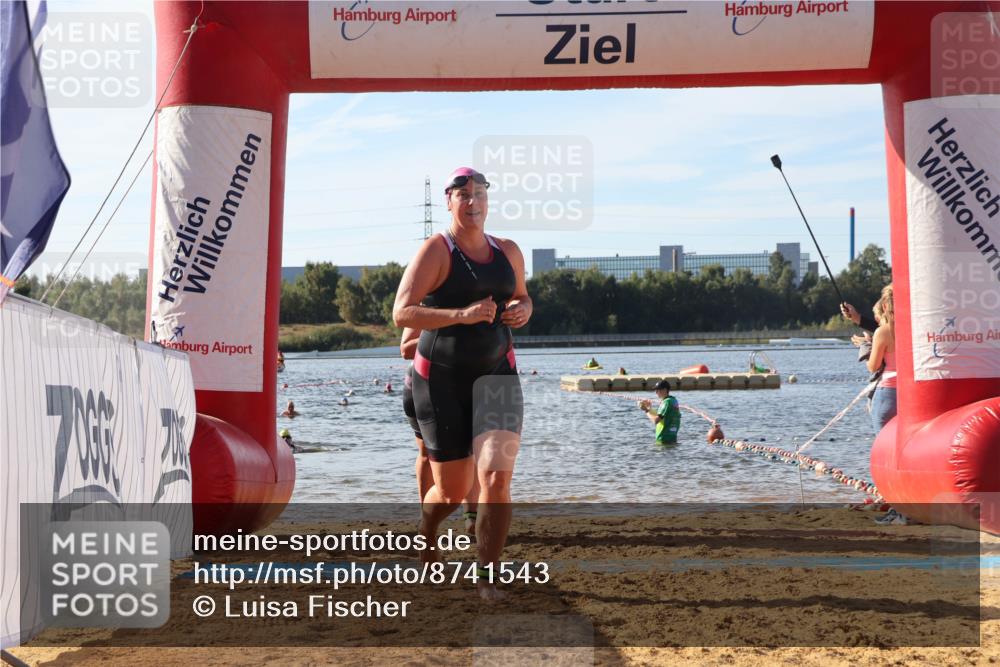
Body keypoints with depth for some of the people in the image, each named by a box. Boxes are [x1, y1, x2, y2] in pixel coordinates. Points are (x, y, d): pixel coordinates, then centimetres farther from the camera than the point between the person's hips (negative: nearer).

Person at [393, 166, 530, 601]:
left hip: (496, 374, 3)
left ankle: (487, 577, -4)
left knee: (497, 476, -16)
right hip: (442, 379, -3)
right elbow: (402, 312, -19)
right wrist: (462, 314, -30)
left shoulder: (508, 252, 7)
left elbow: (521, 297, 25)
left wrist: (522, 310, 1)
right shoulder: (436, 251, -10)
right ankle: (426, 532, 43)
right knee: (452, 491, 6)